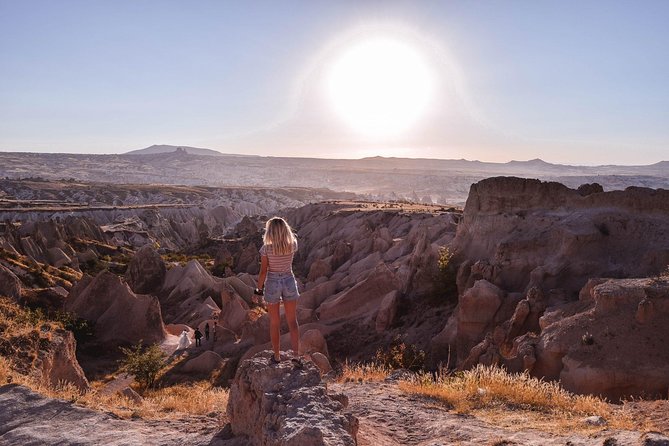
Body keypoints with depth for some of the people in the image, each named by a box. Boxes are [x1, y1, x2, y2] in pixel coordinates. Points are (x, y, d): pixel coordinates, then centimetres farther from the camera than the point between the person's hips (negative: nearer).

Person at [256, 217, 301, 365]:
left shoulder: (266, 248, -16)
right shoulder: (292, 245, -9)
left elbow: (263, 271, -11)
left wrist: (259, 288, 4)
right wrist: (284, 230, 10)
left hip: (272, 283, -2)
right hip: (289, 282, 2)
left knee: (275, 322, 13)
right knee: (292, 321, 13)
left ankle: (277, 356, 25)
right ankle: (296, 355, 7)